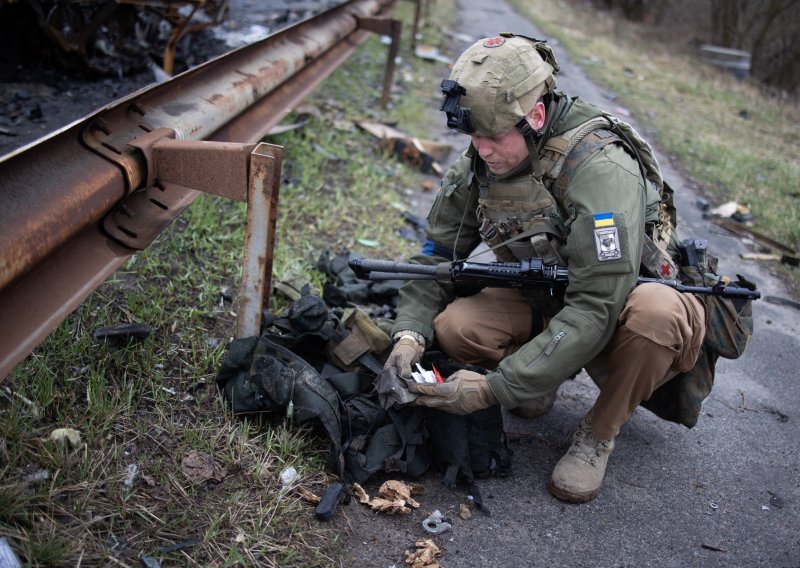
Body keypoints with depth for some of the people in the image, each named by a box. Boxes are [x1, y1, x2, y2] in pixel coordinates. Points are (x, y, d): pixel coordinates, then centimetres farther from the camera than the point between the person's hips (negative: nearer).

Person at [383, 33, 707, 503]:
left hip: (622, 302, -4)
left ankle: (599, 433, -10)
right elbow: (440, 251, -2)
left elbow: (597, 310, -38)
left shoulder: (600, 169, -32)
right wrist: (409, 333, -20)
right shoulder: (481, 163, -12)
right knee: (454, 327, -22)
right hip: (543, 299, 5)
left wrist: (495, 388, -38)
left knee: (656, 315, -39)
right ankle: (540, 380, 9)